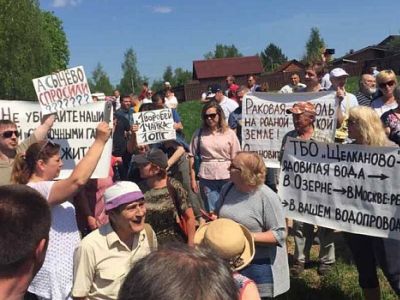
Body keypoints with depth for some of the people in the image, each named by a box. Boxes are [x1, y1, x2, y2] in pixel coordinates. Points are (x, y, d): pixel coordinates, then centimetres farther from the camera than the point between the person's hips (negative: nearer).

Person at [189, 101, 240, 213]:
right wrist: (192, 179, 0)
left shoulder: (229, 133, 0)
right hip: (206, 178, 0)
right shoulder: (199, 133, 2)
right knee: (211, 213, 10)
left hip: (226, 178, 0)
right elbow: (192, 156, 3)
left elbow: (235, 159, 0)